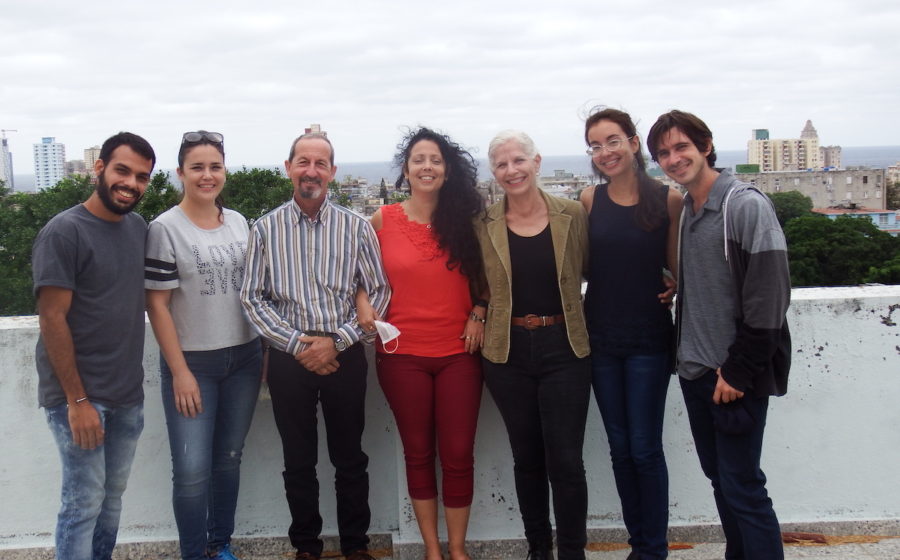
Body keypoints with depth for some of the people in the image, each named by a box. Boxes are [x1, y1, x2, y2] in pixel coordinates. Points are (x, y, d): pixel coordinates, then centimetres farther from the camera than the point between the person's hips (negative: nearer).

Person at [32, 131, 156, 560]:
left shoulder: (139, 229, 7)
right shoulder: (64, 232, -12)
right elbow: (52, 319, -14)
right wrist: (77, 400, -16)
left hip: (128, 393, 6)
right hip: (79, 395, -6)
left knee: (112, 496, 15)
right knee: (84, 503, 0)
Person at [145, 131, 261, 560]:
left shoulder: (238, 222, 7)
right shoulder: (165, 228, -8)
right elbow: (157, 304, -9)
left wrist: (266, 350, 9)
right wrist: (180, 371, -12)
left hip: (243, 359, 5)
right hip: (192, 363, -4)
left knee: (228, 459, 12)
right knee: (192, 470, -5)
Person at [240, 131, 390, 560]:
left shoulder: (356, 227, 0)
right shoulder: (265, 229, 1)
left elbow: (378, 292, -1)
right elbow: (252, 298, 0)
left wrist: (337, 340, -10)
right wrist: (297, 344, -10)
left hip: (345, 356, 0)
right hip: (288, 358, 0)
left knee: (350, 457, 10)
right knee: (298, 459, 11)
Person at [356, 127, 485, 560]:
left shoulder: (464, 219, 2)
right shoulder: (383, 220, 0)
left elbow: (484, 277, 12)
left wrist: (478, 312, -5)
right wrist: (364, 305, -6)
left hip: (459, 352, 0)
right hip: (402, 354, 0)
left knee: (458, 455, 4)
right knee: (418, 453, 10)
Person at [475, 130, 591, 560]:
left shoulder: (573, 215, -1)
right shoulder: (484, 225, 1)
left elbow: (591, 271, 5)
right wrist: (480, 318, -6)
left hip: (564, 348, -1)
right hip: (508, 351, 1)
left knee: (565, 461, -1)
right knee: (526, 459, 12)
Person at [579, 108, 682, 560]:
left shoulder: (668, 199, -6)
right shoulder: (589, 200, 2)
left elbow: (678, 267, 1)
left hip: (648, 339, -3)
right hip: (601, 337, 3)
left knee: (645, 449, -1)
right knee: (620, 448, 11)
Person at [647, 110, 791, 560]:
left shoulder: (746, 205, -12)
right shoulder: (683, 210, 10)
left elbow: (768, 298, -17)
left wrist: (739, 371, -17)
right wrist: (684, 354, 12)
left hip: (734, 376, -7)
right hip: (695, 372, 7)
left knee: (742, 487, -4)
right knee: (718, 477, 14)